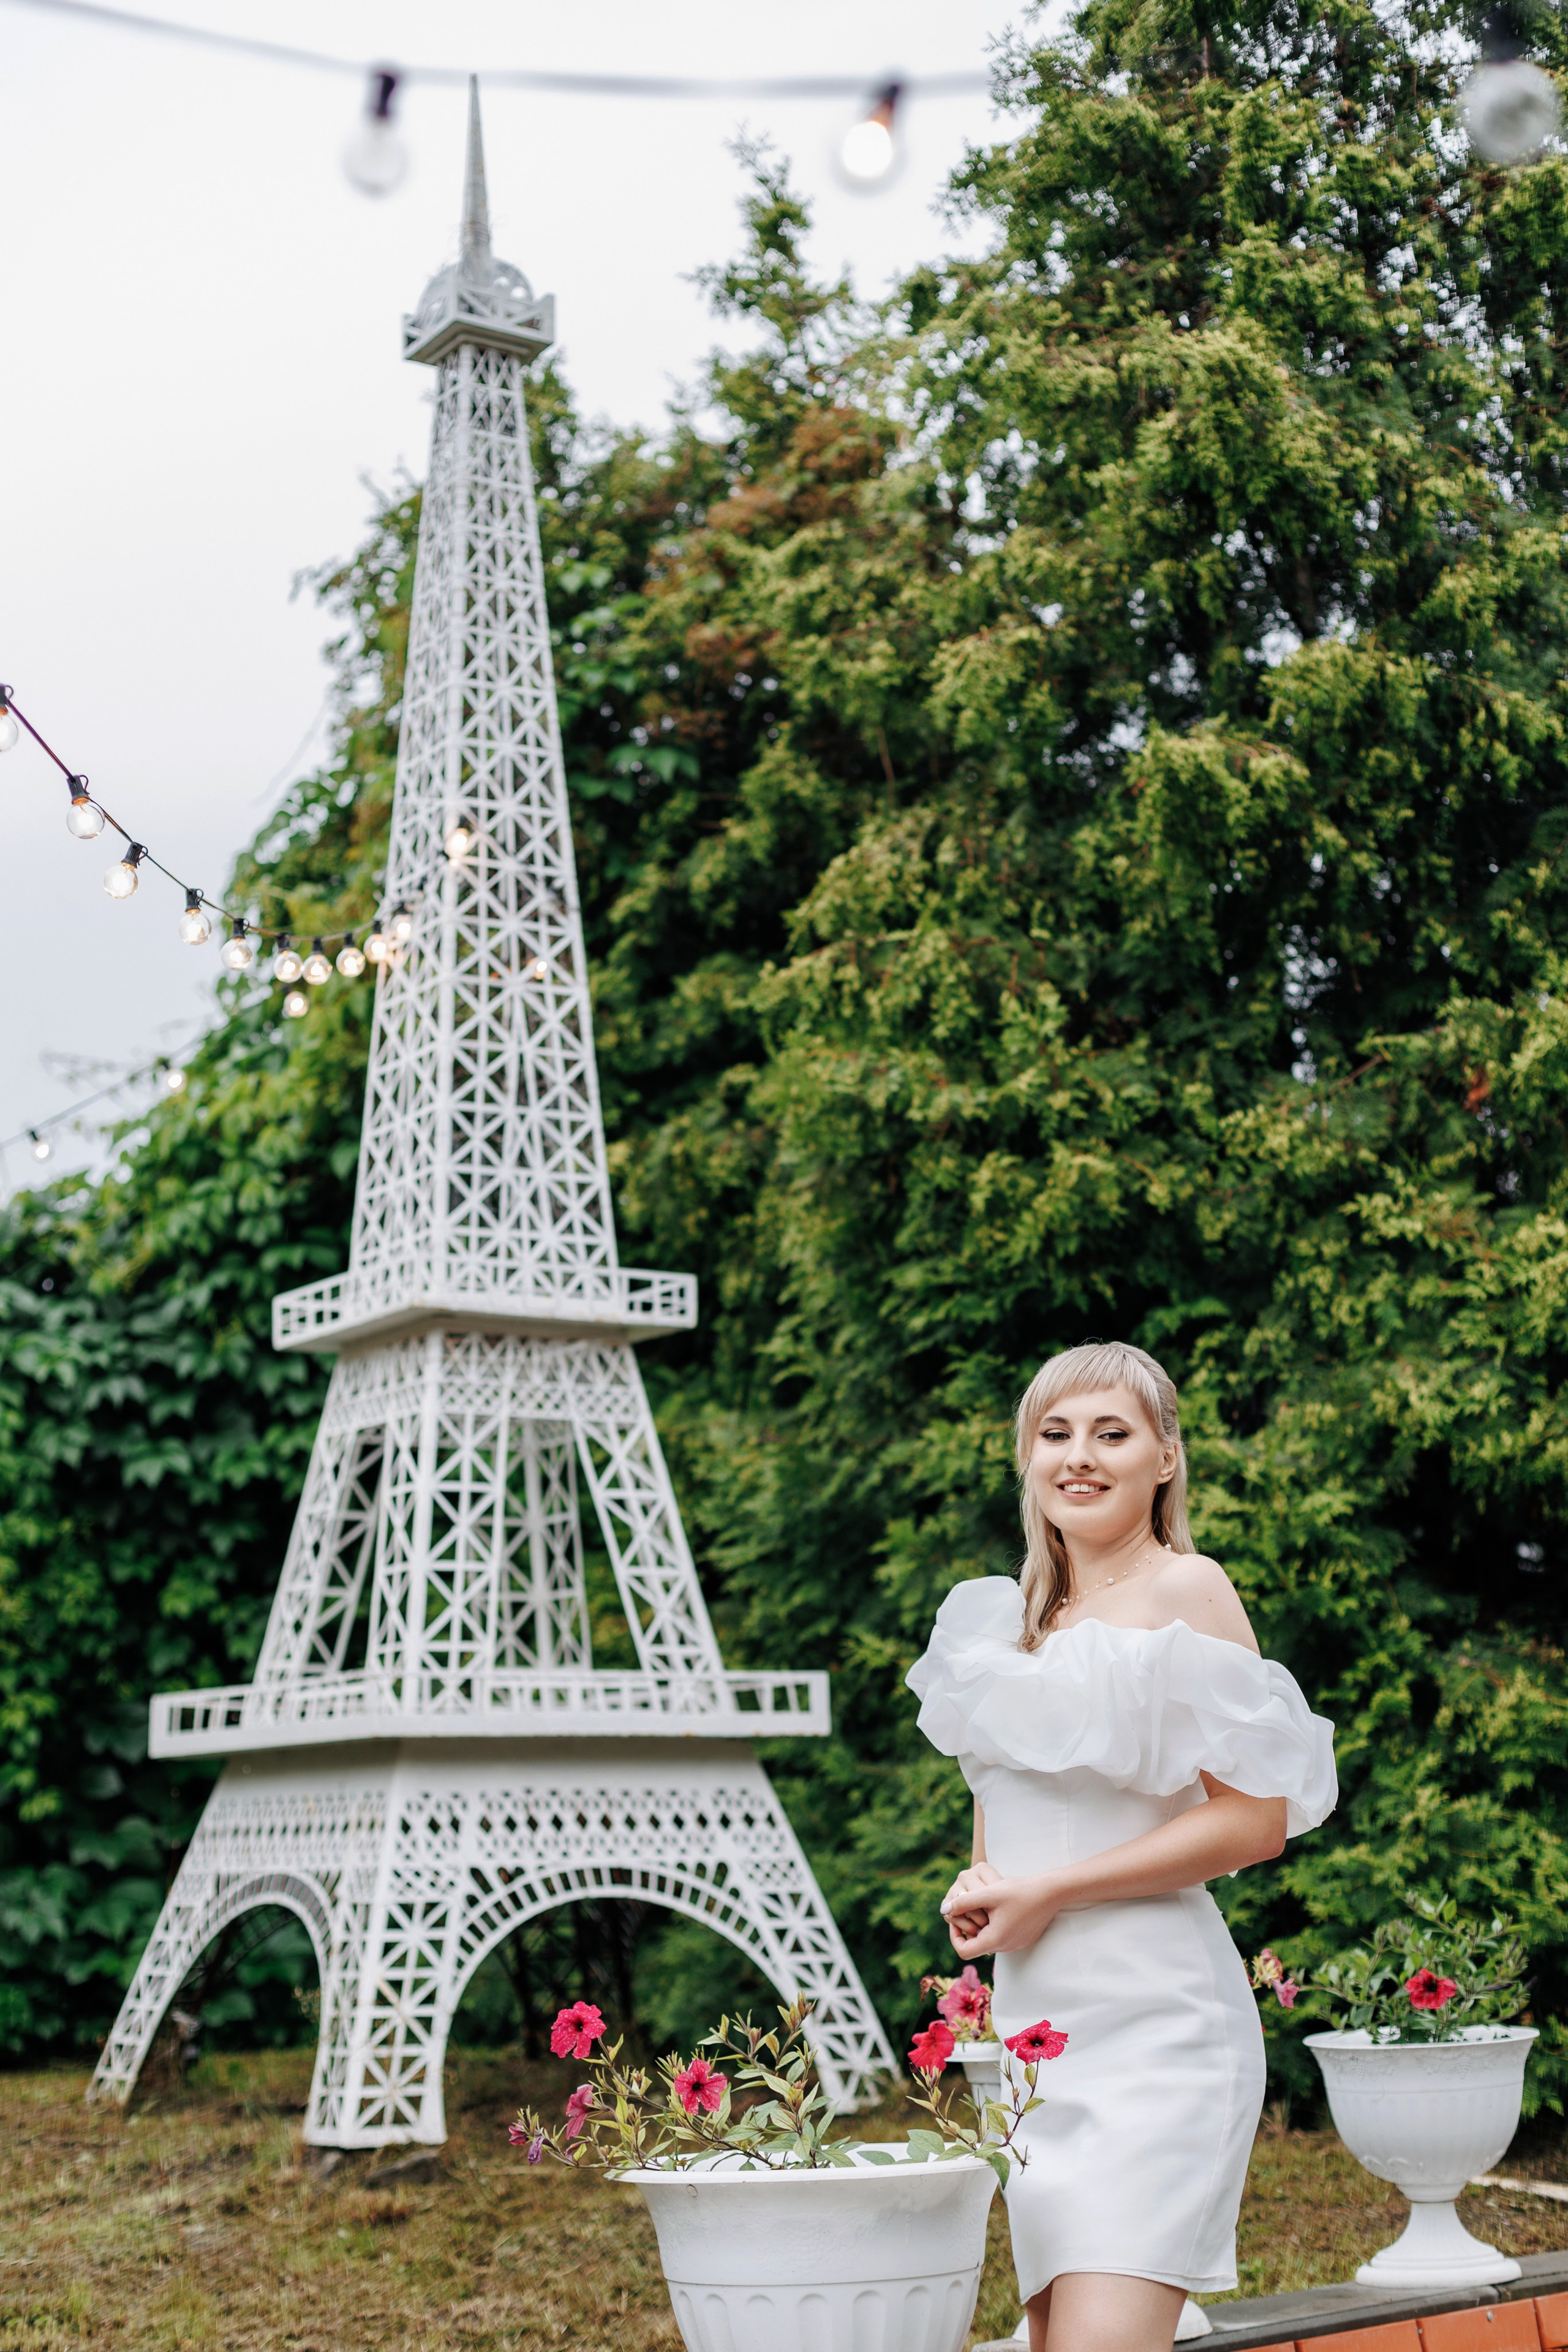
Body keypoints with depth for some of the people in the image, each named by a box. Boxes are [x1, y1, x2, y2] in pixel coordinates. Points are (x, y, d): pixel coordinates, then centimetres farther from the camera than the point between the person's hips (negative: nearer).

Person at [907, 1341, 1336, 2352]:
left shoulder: (1187, 1592, -5)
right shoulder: (1019, 1615, 15)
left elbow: (1255, 1820, -11)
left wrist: (1046, 1893, -12)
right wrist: (979, 1887, 6)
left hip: (1153, 2013, -7)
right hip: (1032, 2009, 7)